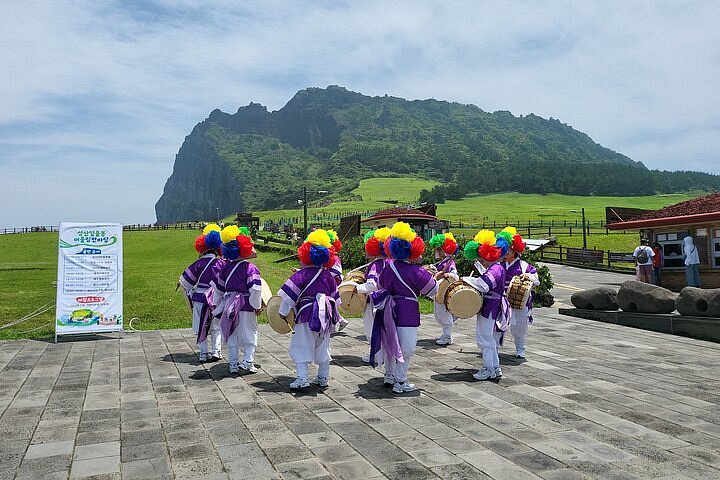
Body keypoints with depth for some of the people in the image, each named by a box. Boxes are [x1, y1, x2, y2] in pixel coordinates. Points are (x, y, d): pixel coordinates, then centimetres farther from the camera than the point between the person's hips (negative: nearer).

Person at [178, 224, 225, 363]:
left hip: (200, 299, -1)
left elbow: (186, 281, 0)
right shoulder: (222, 263, -7)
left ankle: (204, 354, 14)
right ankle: (216, 352, 12)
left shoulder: (199, 263, -8)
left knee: (202, 327, 11)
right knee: (216, 327, 16)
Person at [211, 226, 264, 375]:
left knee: (232, 336, 14)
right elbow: (255, 289, -19)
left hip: (230, 305, 5)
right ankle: (248, 362, 8)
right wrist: (257, 306, -8)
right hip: (247, 306, -5)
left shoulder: (226, 268, 3)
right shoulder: (250, 268, -14)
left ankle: (233, 364, 19)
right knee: (249, 334, 9)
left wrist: (217, 303, 23)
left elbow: (218, 288, 11)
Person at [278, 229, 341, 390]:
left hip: (307, 314, -5)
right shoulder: (328, 275, 5)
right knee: (323, 346, 16)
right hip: (325, 315, 6)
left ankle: (302, 378, -4)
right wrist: (332, 313, 24)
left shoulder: (301, 274, -11)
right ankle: (324, 378, 24)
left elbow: (289, 295, -12)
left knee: (302, 346, 2)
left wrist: (283, 312, -2)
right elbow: (335, 297, 13)